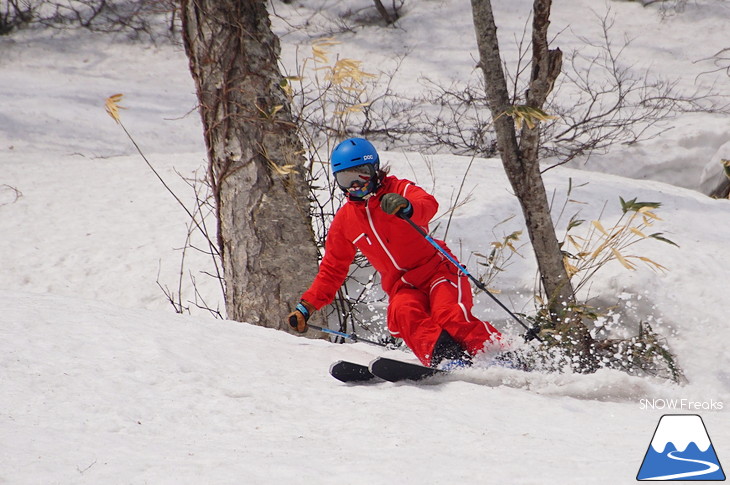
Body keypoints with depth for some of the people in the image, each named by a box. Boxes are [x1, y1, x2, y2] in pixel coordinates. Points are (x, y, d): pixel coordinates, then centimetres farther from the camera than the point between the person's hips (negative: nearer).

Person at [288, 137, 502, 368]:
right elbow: (332, 269, 23)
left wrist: (406, 208, -48)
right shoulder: (344, 221, 13)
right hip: (401, 287, 3)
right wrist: (307, 306, 15)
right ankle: (445, 358, -51)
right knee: (403, 314, -32)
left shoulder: (400, 190, -1)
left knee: (450, 317, -32)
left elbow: (429, 205, -24)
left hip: (437, 270, -3)